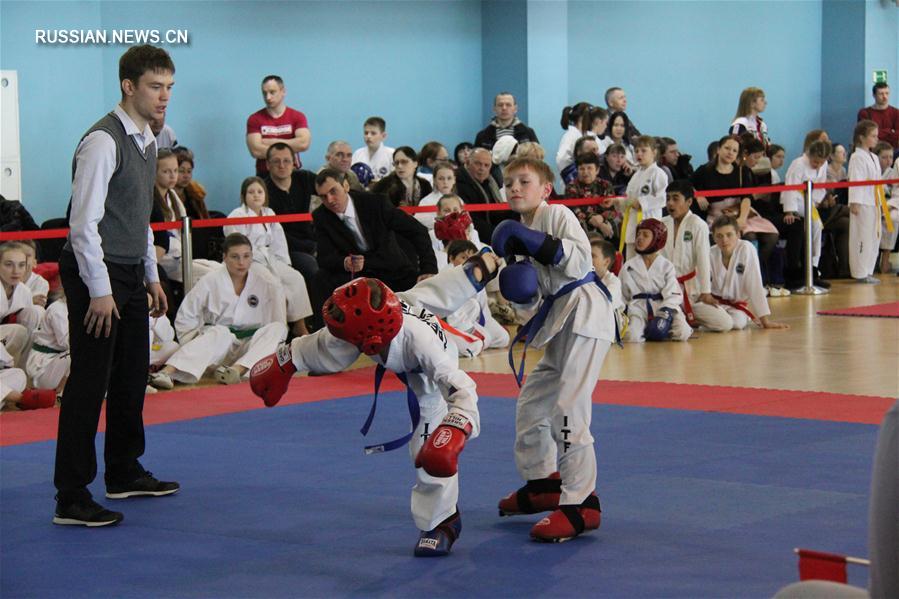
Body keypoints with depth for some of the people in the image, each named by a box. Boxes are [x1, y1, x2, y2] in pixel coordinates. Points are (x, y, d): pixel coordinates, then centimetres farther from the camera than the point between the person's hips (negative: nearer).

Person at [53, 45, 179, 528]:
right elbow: (84, 222, -21)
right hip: (95, 273, -9)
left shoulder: (147, 141, 11)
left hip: (129, 275, 9)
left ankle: (124, 474, 34)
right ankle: (71, 499, -5)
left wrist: (151, 277, 19)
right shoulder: (103, 142, -18)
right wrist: (100, 291, -21)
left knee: (132, 377, 18)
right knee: (90, 383, -8)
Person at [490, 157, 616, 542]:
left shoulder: (557, 215, -7)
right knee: (531, 404, 17)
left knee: (568, 410, -15)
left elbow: (580, 259, -19)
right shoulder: (522, 229, 16)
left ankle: (580, 505, -12)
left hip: (584, 311, -10)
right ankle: (543, 485, 34)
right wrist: (518, 288, -5)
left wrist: (538, 244, -22)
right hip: (558, 321, 10)